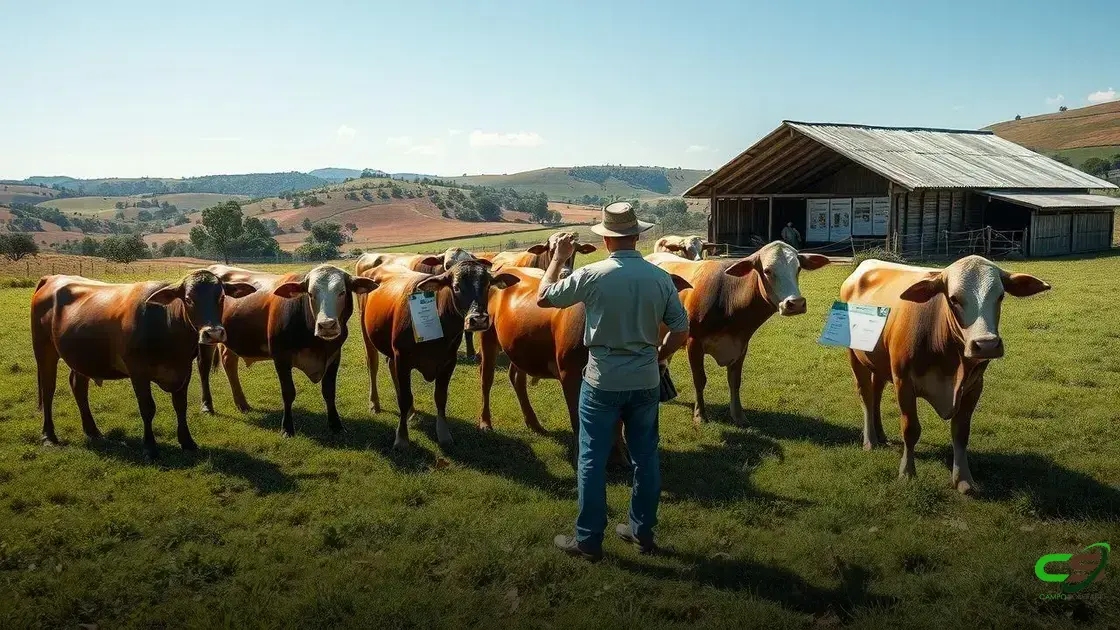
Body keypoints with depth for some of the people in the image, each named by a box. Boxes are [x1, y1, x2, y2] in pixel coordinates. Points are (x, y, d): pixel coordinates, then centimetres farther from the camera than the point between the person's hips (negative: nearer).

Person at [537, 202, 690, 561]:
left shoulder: (592, 275, -13)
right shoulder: (660, 278, -4)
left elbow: (543, 298, -1)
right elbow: (681, 331, 1)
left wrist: (559, 257, 10)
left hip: (602, 381, -3)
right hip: (646, 381, 3)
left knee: (592, 460, 7)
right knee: (645, 457, 16)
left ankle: (588, 540, 15)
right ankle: (642, 531, 28)